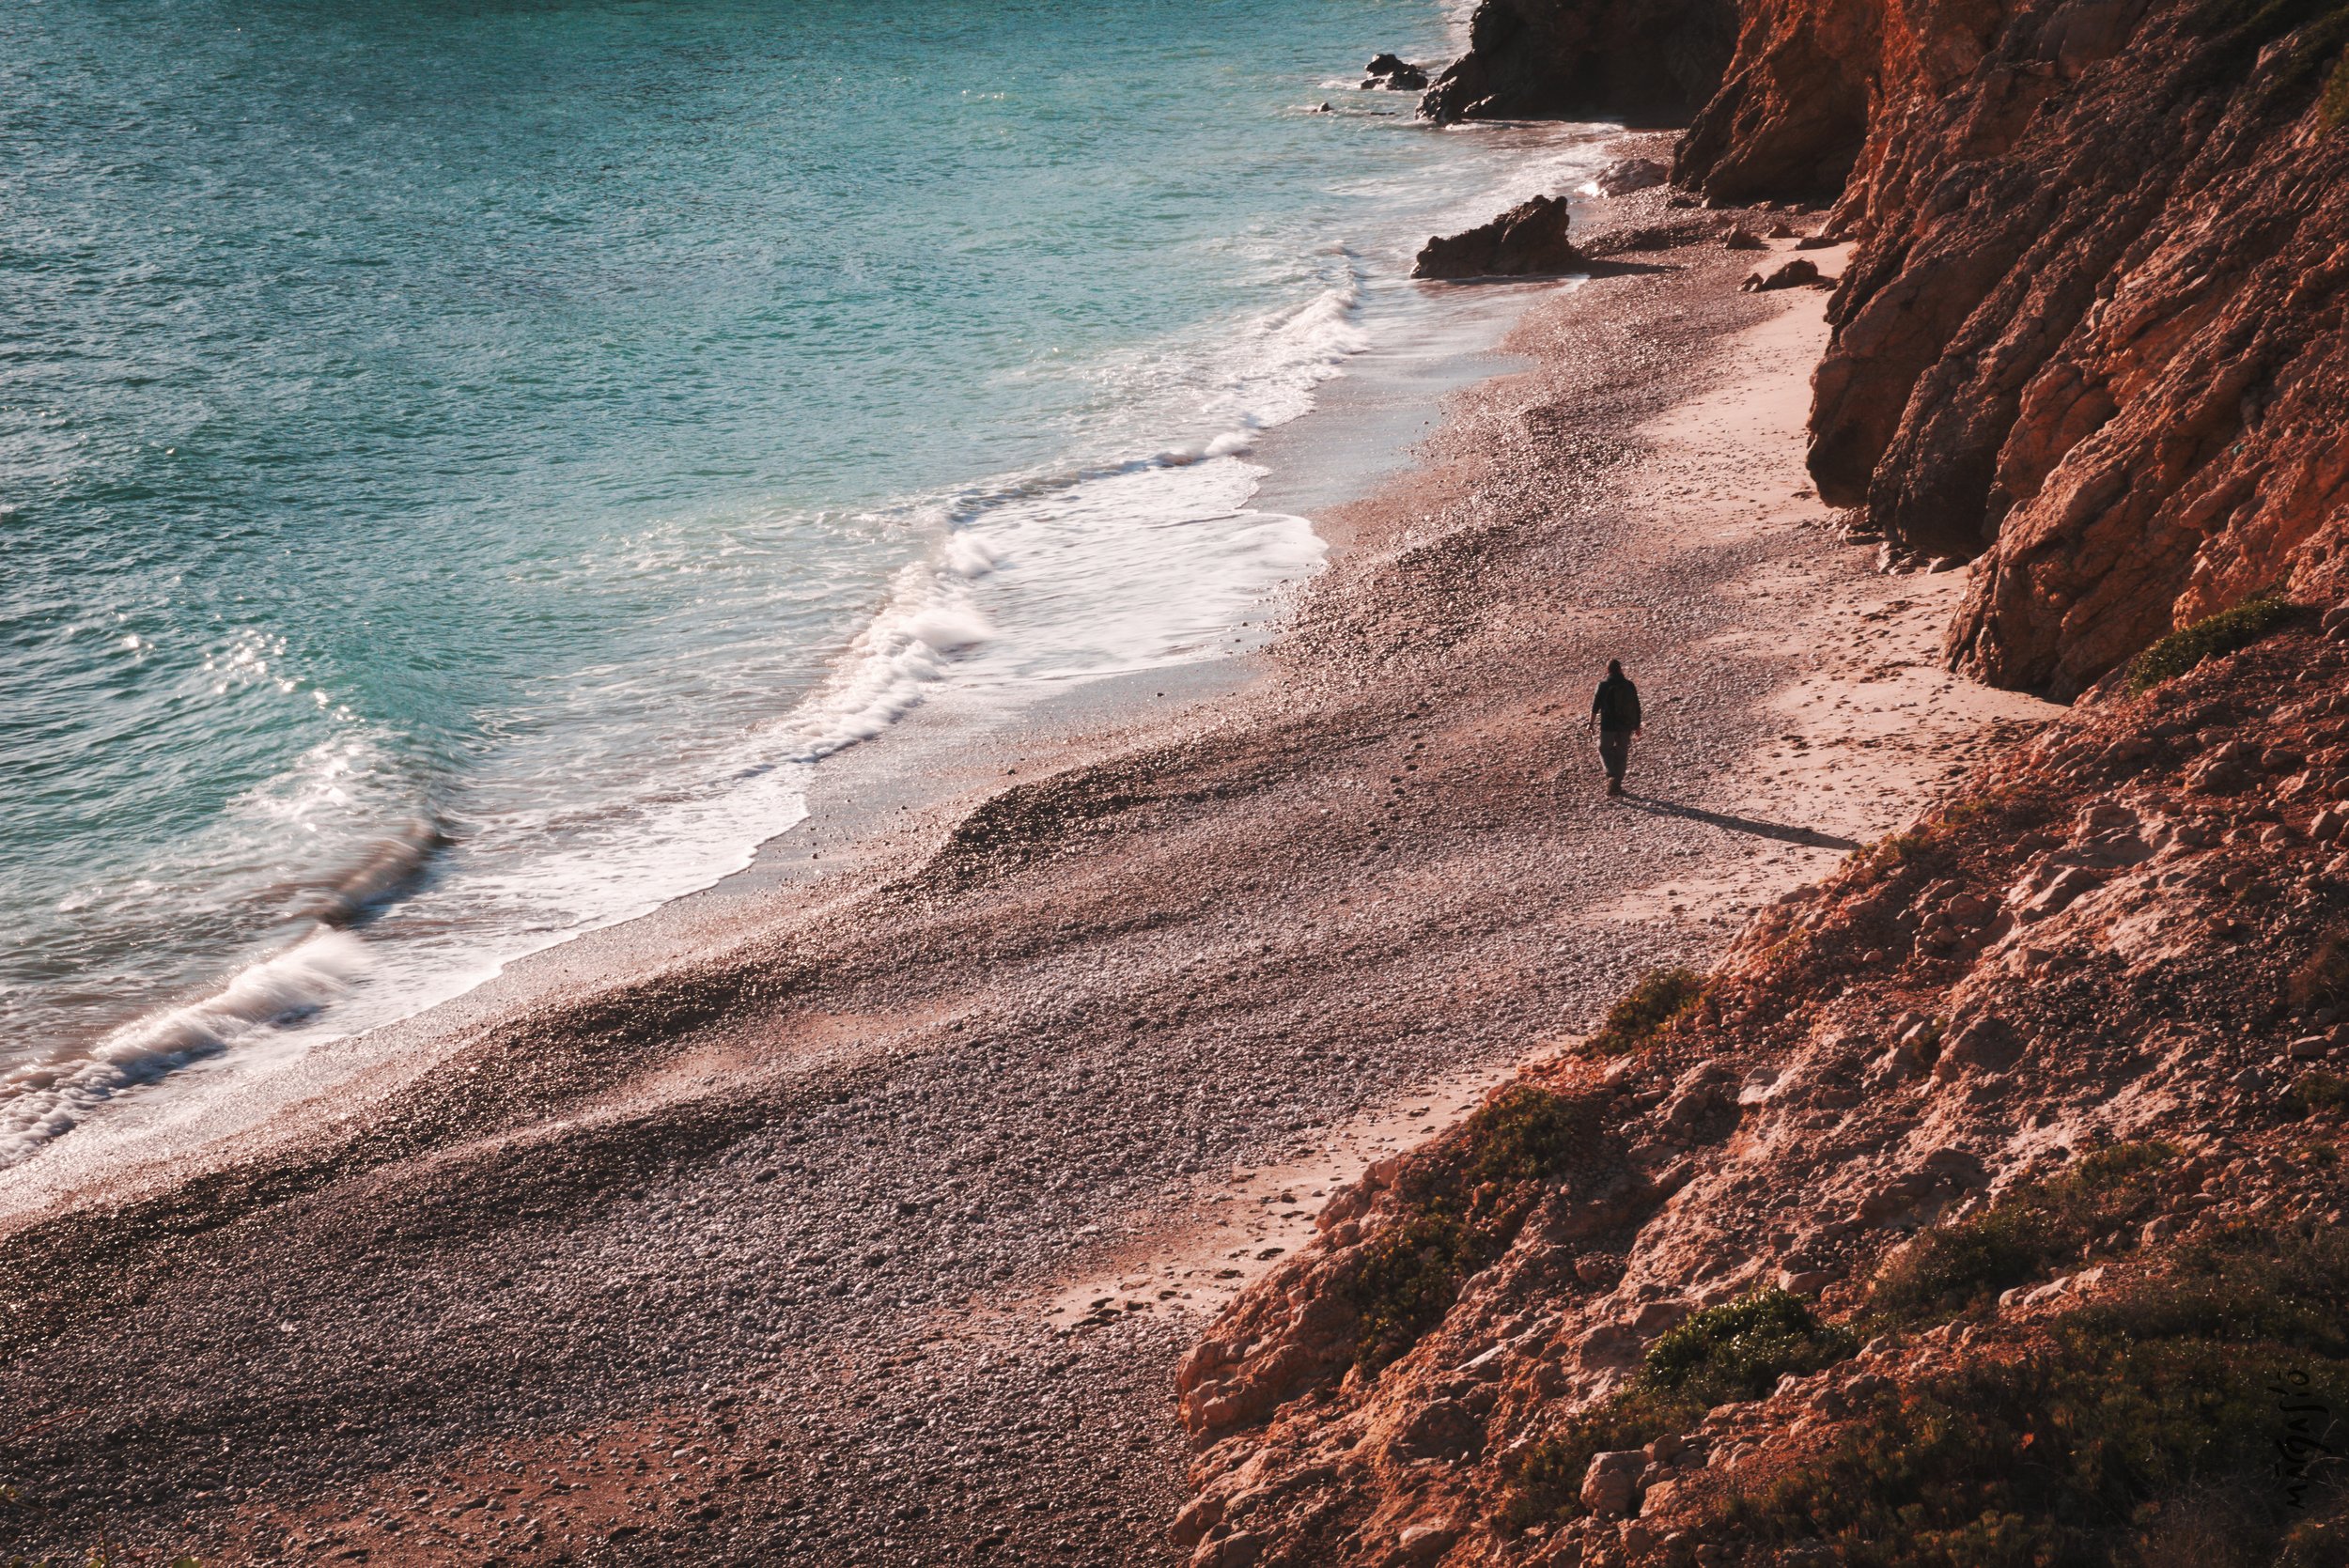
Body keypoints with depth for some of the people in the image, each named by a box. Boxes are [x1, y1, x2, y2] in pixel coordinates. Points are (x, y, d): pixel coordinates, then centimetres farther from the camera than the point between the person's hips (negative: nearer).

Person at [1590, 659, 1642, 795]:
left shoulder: (1603, 685, -9)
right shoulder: (1629, 685, 1)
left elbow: (1595, 706, -9)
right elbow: (1636, 707, 5)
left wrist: (1591, 723, 0)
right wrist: (1637, 725, 14)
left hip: (1608, 726, -3)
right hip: (1625, 726, 3)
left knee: (1605, 750, 13)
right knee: (1621, 755, 12)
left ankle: (1611, 775, -10)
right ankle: (1616, 785, 16)